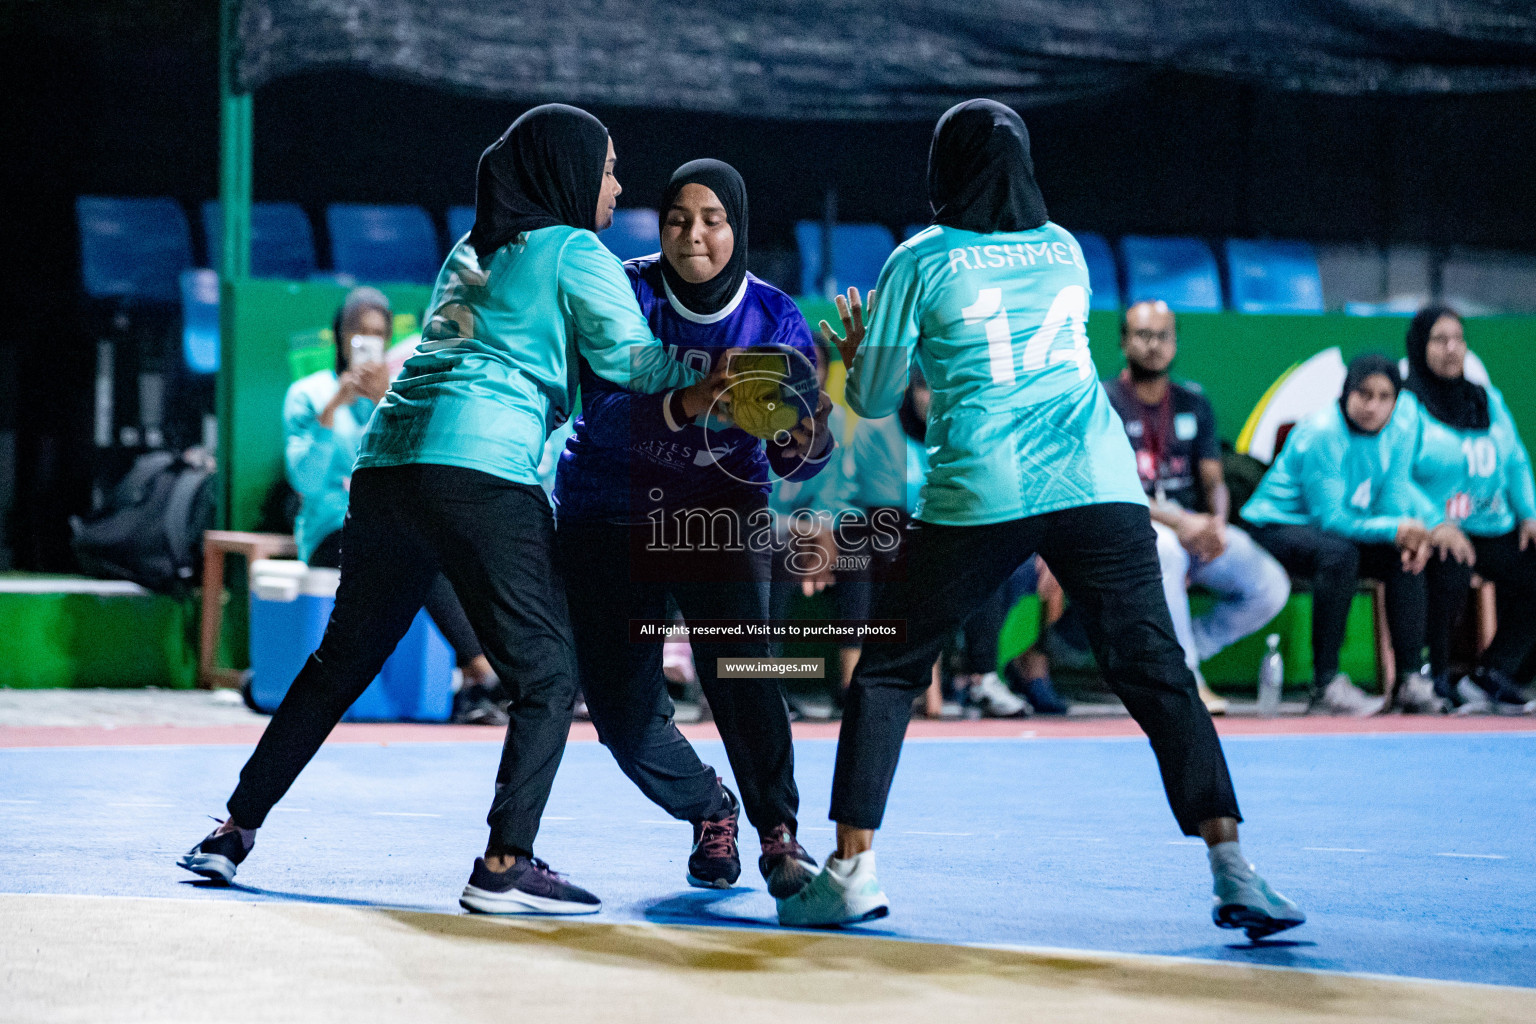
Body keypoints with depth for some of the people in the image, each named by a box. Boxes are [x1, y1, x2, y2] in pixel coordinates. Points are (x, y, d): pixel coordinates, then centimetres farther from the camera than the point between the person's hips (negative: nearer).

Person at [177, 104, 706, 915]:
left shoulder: (470, 253, 27)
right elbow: (632, 361, 2)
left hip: (386, 459, 8)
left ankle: (233, 831, 18)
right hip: (482, 468, -7)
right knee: (546, 674, -3)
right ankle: (504, 865, -14)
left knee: (342, 660, 17)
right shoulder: (575, 254, 6)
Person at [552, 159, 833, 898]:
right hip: (608, 520, 0)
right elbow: (603, 413, -28)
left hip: (721, 514, 0)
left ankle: (779, 835, -15)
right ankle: (709, 811, 25)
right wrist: (690, 403, -45)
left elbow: (800, 461, -12)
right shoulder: (628, 294, -14)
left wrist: (803, 435, -37)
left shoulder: (773, 317, -9)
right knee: (622, 712, -3)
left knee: (736, 659, -26)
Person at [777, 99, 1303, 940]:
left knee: (885, 672, 11)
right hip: (1099, 488, 3)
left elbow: (872, 401, 10)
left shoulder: (920, 263, 4)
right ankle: (1233, 869, -11)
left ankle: (852, 870, 5)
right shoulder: (1066, 250, 15)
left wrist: (856, 347, 31)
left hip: (980, 493, -3)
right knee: (1160, 678, 0)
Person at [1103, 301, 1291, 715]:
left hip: (1194, 525, 5)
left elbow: (1213, 481, 12)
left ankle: (1183, 653, 3)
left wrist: (1216, 523, -12)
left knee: (1271, 588, -15)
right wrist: (1177, 521, -26)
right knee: (1165, 547, -41)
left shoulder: (1194, 402, 14)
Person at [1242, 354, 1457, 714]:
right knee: (1339, 554, -36)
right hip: (1276, 524, -7)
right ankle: (1326, 682, -32)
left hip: (1340, 528, 7)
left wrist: (1413, 538, -26)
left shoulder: (1397, 435, -2)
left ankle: (1410, 679, -12)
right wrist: (1395, 529, -36)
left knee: (1407, 557, -16)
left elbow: (1394, 505, -2)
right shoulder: (1321, 433, -24)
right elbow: (1329, 518, -26)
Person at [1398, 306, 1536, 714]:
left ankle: (1491, 676, -8)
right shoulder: (1407, 406, -4)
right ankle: (1434, 678, -17)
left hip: (1492, 528, 6)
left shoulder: (1489, 401, 17)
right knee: (1451, 570, -36)